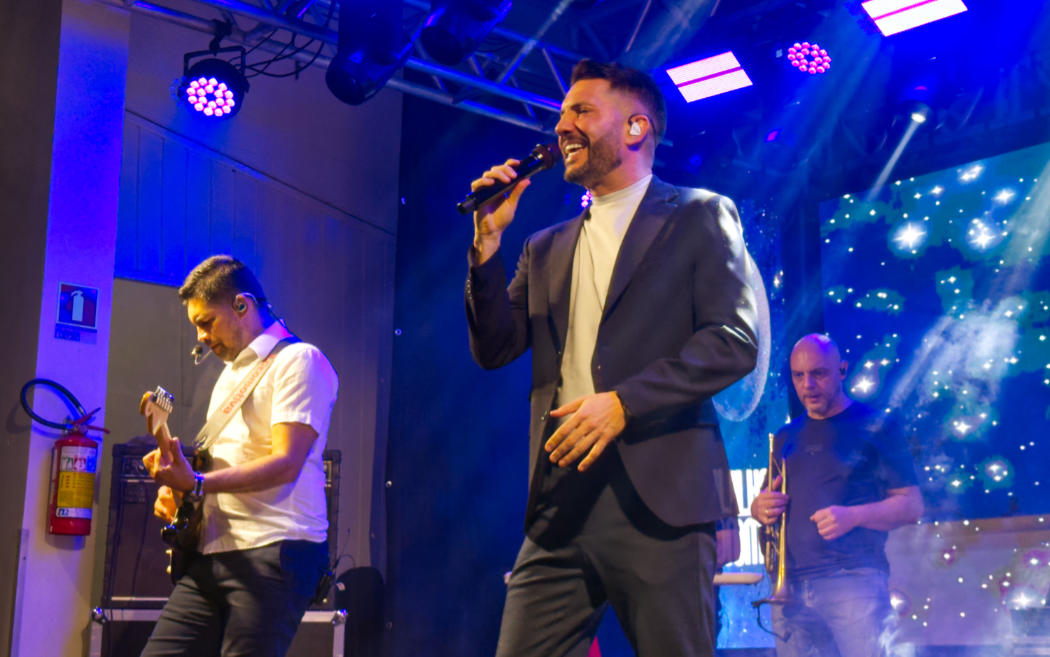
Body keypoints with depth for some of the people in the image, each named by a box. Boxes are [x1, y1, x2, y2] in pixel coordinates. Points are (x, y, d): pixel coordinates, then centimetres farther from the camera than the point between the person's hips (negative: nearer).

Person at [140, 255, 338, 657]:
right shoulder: (231, 373, 25)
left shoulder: (297, 361, -5)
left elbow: (285, 463, -16)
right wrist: (176, 486, 9)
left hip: (273, 553, -8)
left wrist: (197, 484, -23)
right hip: (212, 553, 9)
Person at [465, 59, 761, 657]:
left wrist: (624, 402, -15)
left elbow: (736, 339, -5)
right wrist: (488, 242, 4)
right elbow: (494, 349, 15)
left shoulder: (699, 216, 6)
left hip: (660, 498, -4)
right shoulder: (546, 249, 22)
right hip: (560, 502, 5)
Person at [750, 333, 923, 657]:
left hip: (853, 581, -5)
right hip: (789, 586, 5)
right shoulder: (786, 437, 19)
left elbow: (912, 504, -1)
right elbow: (762, 503, 27)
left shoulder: (874, 427, 4)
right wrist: (760, 507, 2)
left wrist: (853, 516, -17)